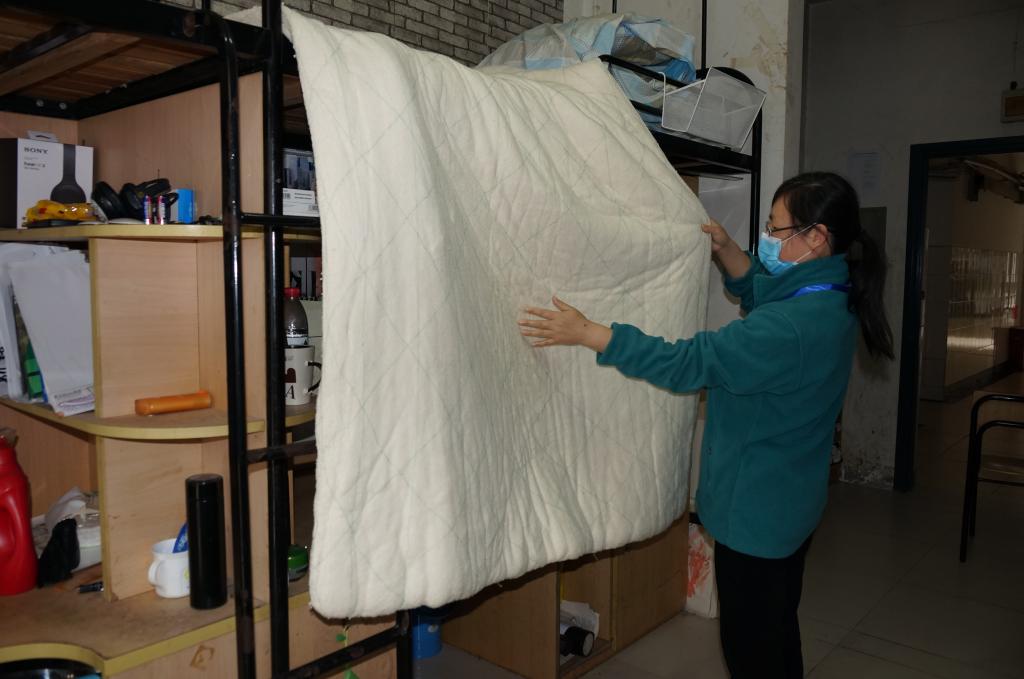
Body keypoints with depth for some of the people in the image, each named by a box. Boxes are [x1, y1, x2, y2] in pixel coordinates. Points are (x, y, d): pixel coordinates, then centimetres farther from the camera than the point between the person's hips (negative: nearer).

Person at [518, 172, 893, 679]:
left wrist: (585, 333, -25)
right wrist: (726, 251, 5)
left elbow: (685, 363, -29)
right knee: (777, 629, 26)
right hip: (791, 504, 10)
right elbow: (761, 293, 20)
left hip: (755, 512, -10)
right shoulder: (831, 299, 0)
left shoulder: (791, 327, -31)